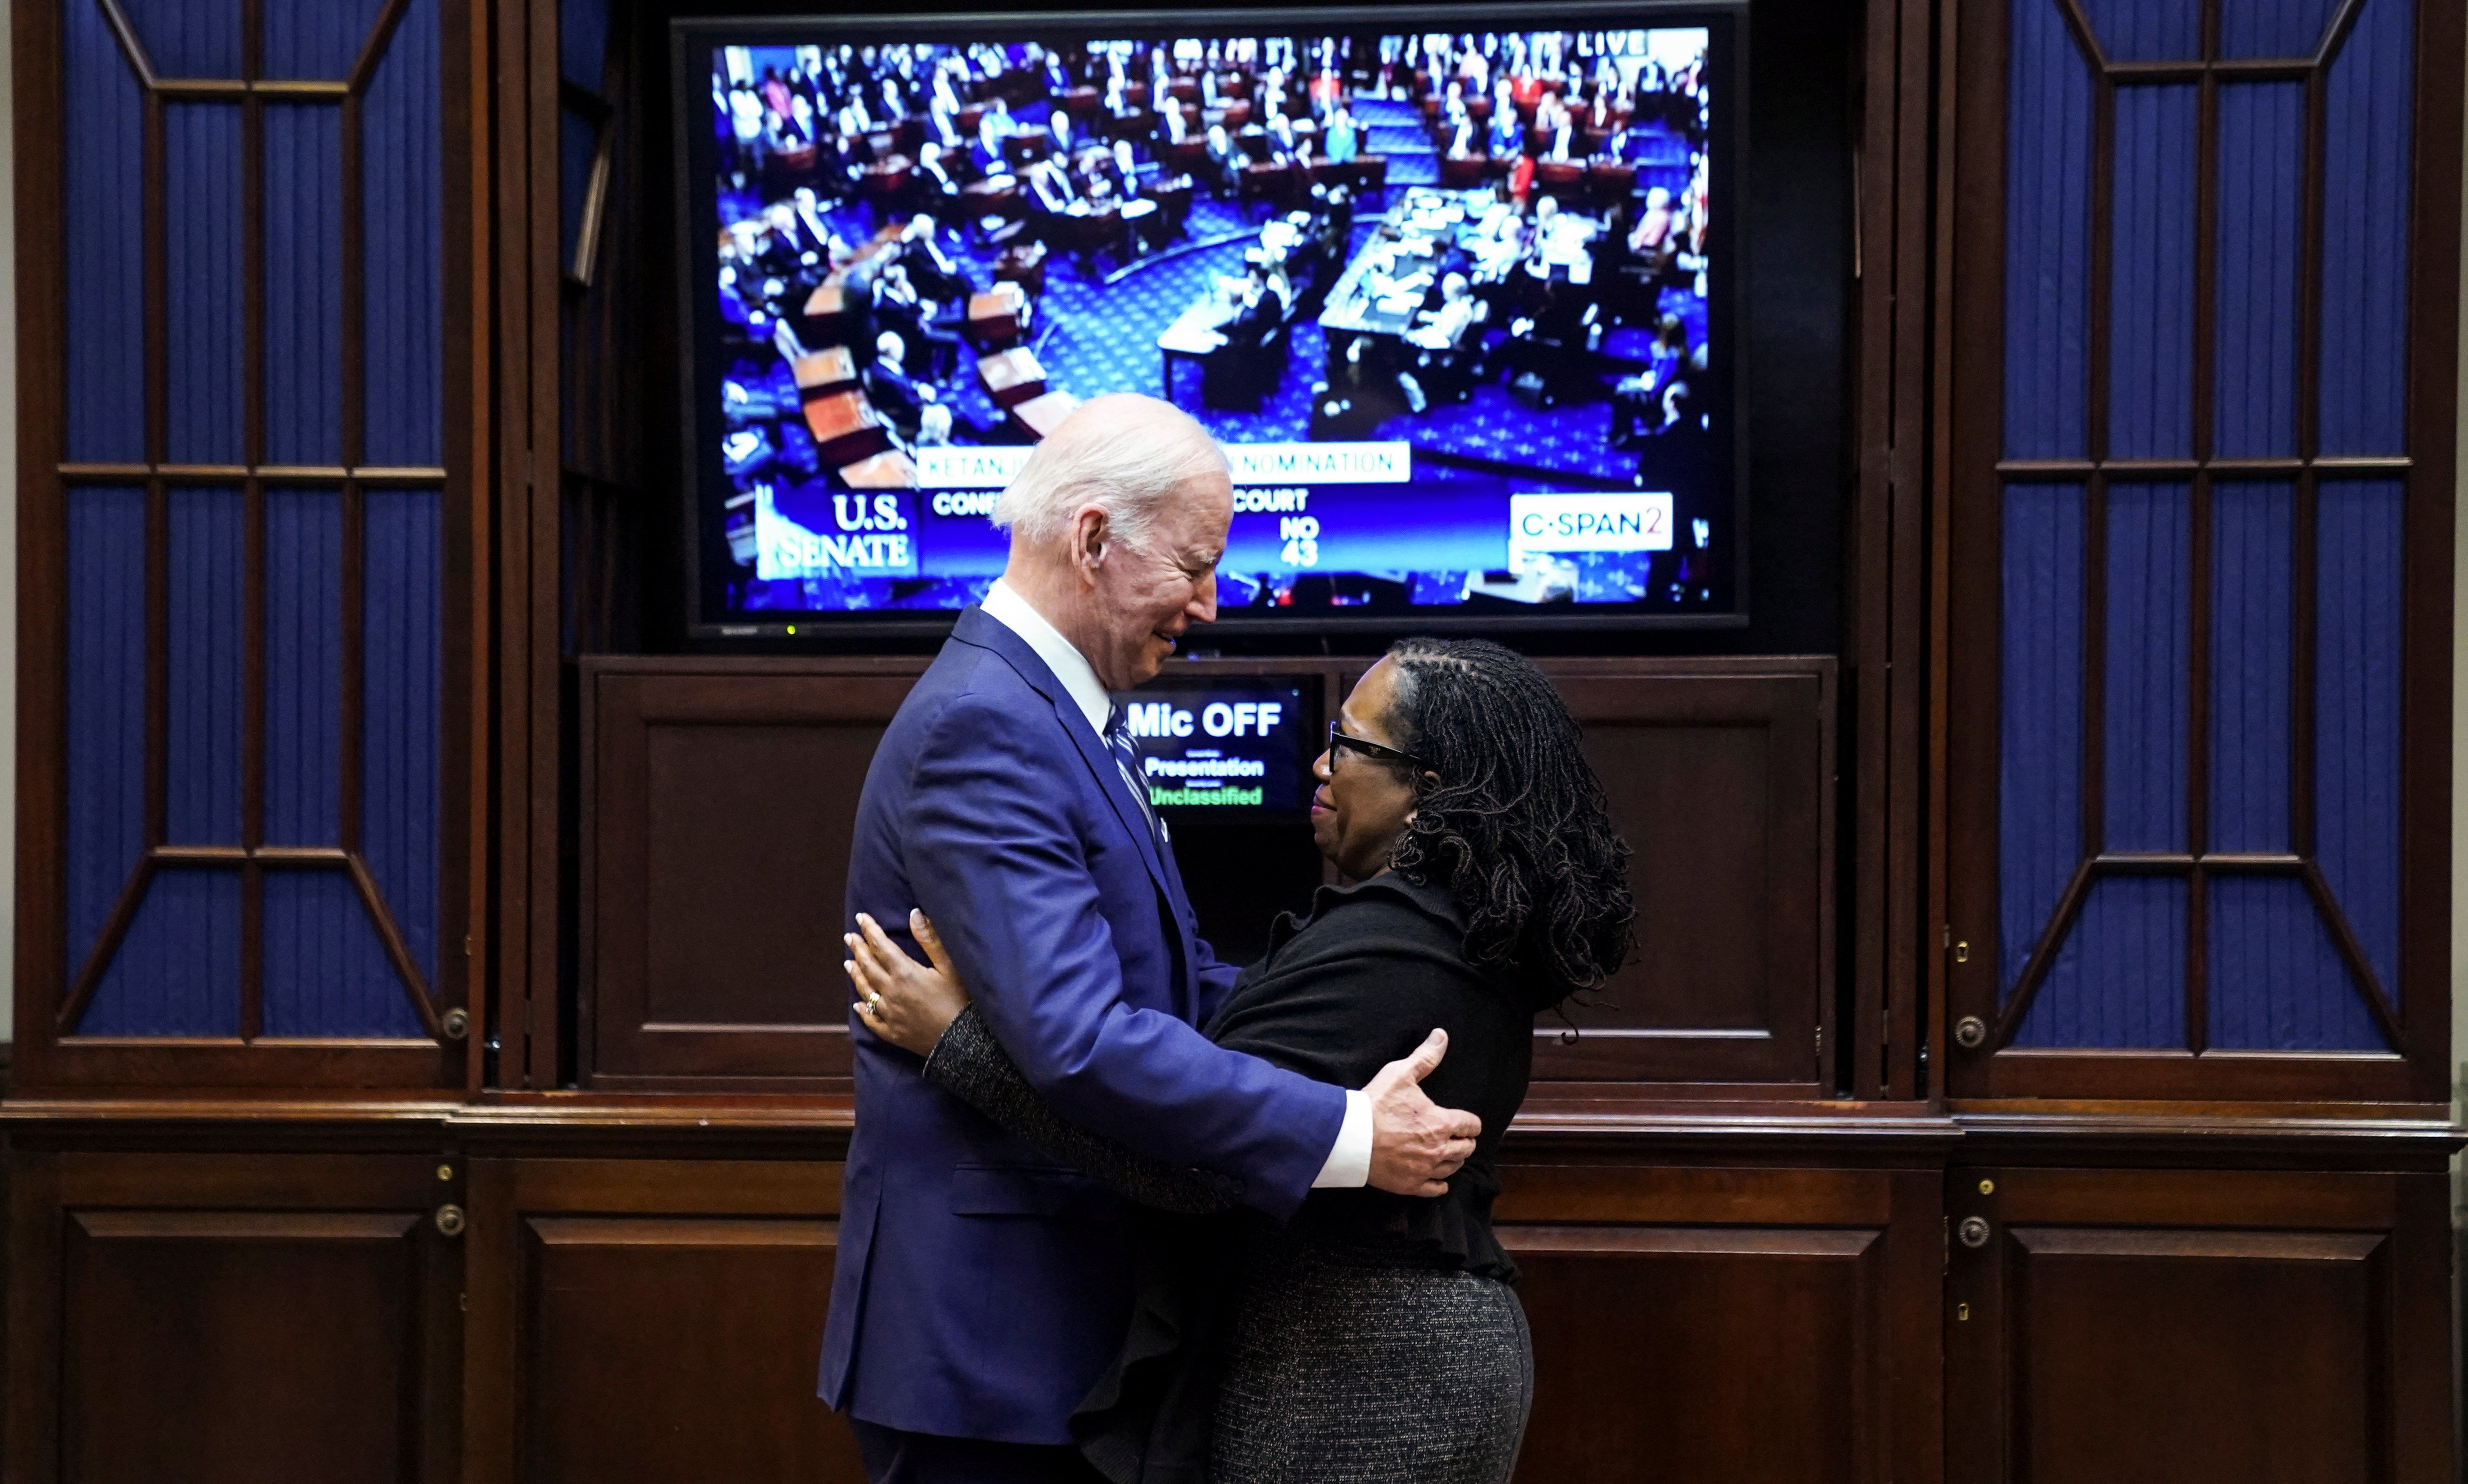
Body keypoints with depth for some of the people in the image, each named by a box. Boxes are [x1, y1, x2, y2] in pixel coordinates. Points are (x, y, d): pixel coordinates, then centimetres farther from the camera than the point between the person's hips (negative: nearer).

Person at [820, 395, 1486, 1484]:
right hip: (987, 1328, -10)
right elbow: (1078, 1038, -29)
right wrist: (1347, 1135, -27)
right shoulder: (983, 728, -20)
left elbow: (1170, 975, 15)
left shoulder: (1050, 707, 13)